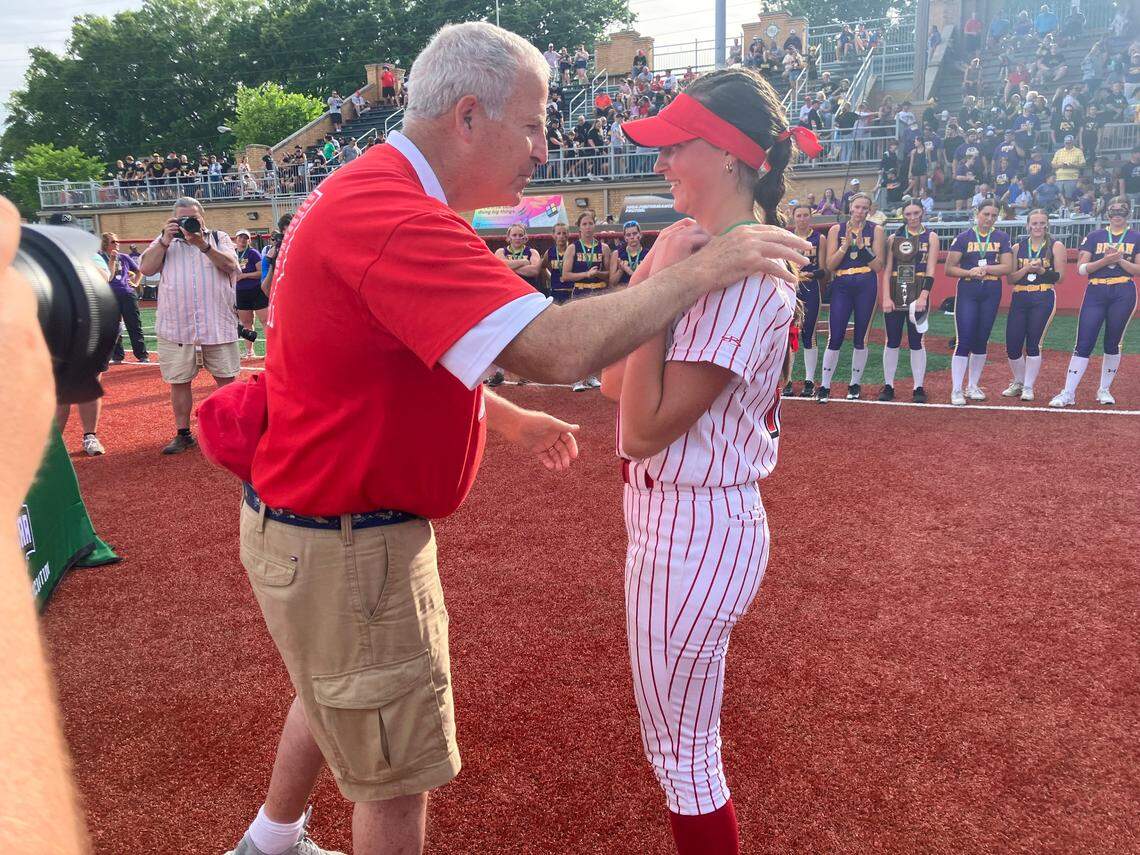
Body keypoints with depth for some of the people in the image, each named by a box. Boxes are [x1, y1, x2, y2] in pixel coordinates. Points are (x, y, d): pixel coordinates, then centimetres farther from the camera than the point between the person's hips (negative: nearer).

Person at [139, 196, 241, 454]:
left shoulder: (219, 237, 10)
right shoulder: (165, 241, 13)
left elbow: (230, 265, -7)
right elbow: (146, 269, 0)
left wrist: (202, 245, -17)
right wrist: (165, 240, -7)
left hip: (218, 323, -1)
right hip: (176, 324, 1)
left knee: (226, 378, 3)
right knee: (178, 381, 5)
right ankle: (183, 434, 16)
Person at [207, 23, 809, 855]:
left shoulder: (371, 196, 7)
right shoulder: (393, 217, -28)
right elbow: (557, 348, -36)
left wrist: (512, 420, 16)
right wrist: (700, 271, -23)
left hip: (318, 516, 11)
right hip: (342, 544, -11)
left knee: (335, 692, 32)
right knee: (398, 774, 9)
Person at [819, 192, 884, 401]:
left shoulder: (875, 230, 5)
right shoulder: (837, 230, 6)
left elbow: (878, 266, -2)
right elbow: (830, 265, 0)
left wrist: (862, 246, -12)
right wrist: (846, 245, -11)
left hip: (866, 286, 0)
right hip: (841, 286, 0)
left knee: (860, 337, 6)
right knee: (835, 338, -5)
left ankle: (855, 384, 19)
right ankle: (824, 386, 2)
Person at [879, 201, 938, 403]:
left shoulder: (930, 237, 5)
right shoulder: (894, 237, 9)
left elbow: (930, 270, -3)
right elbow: (887, 269, 4)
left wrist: (924, 296, -16)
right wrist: (886, 297, -9)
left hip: (918, 295, -1)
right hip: (895, 294, 2)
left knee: (917, 342, 2)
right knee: (892, 341, 4)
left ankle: (919, 388, 7)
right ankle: (888, 386, 12)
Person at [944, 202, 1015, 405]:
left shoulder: (1002, 238, 8)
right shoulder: (963, 237, 1)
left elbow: (1008, 267, -2)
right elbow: (949, 269, -2)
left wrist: (984, 268, -15)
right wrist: (970, 272, -18)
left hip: (992, 293, 3)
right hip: (967, 292, -3)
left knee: (981, 341, 8)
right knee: (964, 341, -9)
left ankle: (973, 386, 20)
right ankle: (956, 390, -6)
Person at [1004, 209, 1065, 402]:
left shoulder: (1056, 246, 3)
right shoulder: (1018, 247, 10)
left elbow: (1059, 276, -2)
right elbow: (1010, 278, 5)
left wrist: (1041, 270, -17)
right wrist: (1027, 268, -11)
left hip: (1043, 299, -3)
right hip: (1019, 299, 3)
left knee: (1033, 343, -7)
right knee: (1012, 344, 0)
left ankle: (1028, 387, 4)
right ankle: (1018, 383, 21)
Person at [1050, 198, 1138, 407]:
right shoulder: (1094, 236, 8)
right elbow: (1081, 268, 0)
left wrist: (1120, 260, -13)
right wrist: (1105, 260, -14)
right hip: (1095, 293, 0)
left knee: (1113, 344, 6)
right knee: (1083, 344, -6)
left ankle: (1104, 390, 19)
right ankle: (1068, 393, -7)